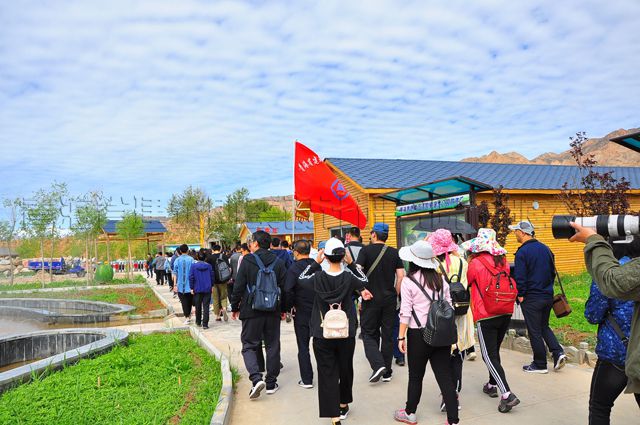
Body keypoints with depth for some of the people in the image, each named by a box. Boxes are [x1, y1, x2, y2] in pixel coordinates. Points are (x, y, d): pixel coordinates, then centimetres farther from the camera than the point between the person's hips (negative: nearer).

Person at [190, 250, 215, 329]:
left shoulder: (193, 265, -6)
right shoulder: (208, 266, -3)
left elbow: (191, 277, -6)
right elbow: (212, 277, 2)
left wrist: (192, 288, 2)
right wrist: (211, 286, 15)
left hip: (197, 289, 0)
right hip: (207, 289, 0)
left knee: (198, 306, 15)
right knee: (206, 306, 0)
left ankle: (198, 322, 29)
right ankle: (205, 324, -4)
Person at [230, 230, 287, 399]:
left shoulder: (247, 261, -8)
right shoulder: (278, 263, 2)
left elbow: (238, 287, -7)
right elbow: (284, 287, 5)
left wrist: (235, 307, 5)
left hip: (252, 311, -3)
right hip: (273, 312, 3)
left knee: (249, 345, 7)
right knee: (272, 346, 12)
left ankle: (256, 378, -13)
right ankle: (271, 383, 18)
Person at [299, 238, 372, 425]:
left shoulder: (318, 277, -11)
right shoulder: (349, 277, -11)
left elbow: (302, 277, 11)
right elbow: (364, 281, 12)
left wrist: (316, 262, 5)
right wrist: (351, 262, 5)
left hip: (322, 335, -1)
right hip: (346, 334, 1)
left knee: (327, 373, 5)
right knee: (345, 369, 20)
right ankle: (343, 404, 39)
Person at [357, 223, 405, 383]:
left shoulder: (366, 250, -5)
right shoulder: (394, 253, 4)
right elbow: (401, 275, 1)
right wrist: (395, 294, 9)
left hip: (371, 298, -3)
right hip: (390, 300, 3)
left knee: (369, 333, 8)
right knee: (388, 335, 11)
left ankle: (378, 364, -11)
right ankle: (387, 372, 17)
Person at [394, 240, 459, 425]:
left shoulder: (409, 281, -8)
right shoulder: (440, 279, 5)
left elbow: (405, 312, -10)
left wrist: (401, 337, -4)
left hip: (419, 334, -4)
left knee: (415, 376, 11)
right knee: (445, 376, 5)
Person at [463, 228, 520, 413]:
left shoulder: (475, 263, -14)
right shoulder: (503, 262, 3)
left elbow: (467, 282, 3)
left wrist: (470, 261, 13)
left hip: (486, 316, -6)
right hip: (505, 314, 6)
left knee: (489, 356, -1)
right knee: (494, 351, 22)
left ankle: (507, 394, -11)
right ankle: (492, 385, 34)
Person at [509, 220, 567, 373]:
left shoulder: (522, 252, -16)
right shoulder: (545, 248, 7)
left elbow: (520, 277, -18)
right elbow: (553, 271, 14)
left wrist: (520, 295, -6)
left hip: (531, 298, -7)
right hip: (548, 296, 7)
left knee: (534, 331, 4)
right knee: (544, 326, 22)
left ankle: (540, 364, 12)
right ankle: (558, 352, 6)